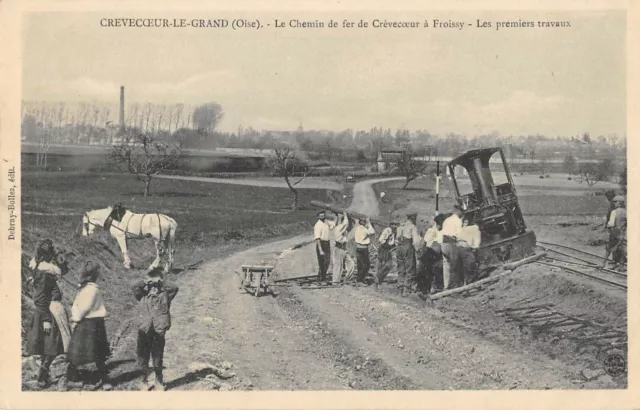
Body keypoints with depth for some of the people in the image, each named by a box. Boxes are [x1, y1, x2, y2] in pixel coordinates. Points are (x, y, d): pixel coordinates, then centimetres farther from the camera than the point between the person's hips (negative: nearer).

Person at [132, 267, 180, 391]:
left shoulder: (165, 295, 1)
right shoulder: (142, 296, 2)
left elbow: (175, 288, -13)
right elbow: (134, 287, -14)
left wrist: (162, 283, -11)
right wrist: (145, 282, -11)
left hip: (159, 333, -1)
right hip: (144, 332, 1)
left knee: (158, 360, 10)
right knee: (143, 359, 11)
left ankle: (159, 382, 27)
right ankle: (144, 382, 29)